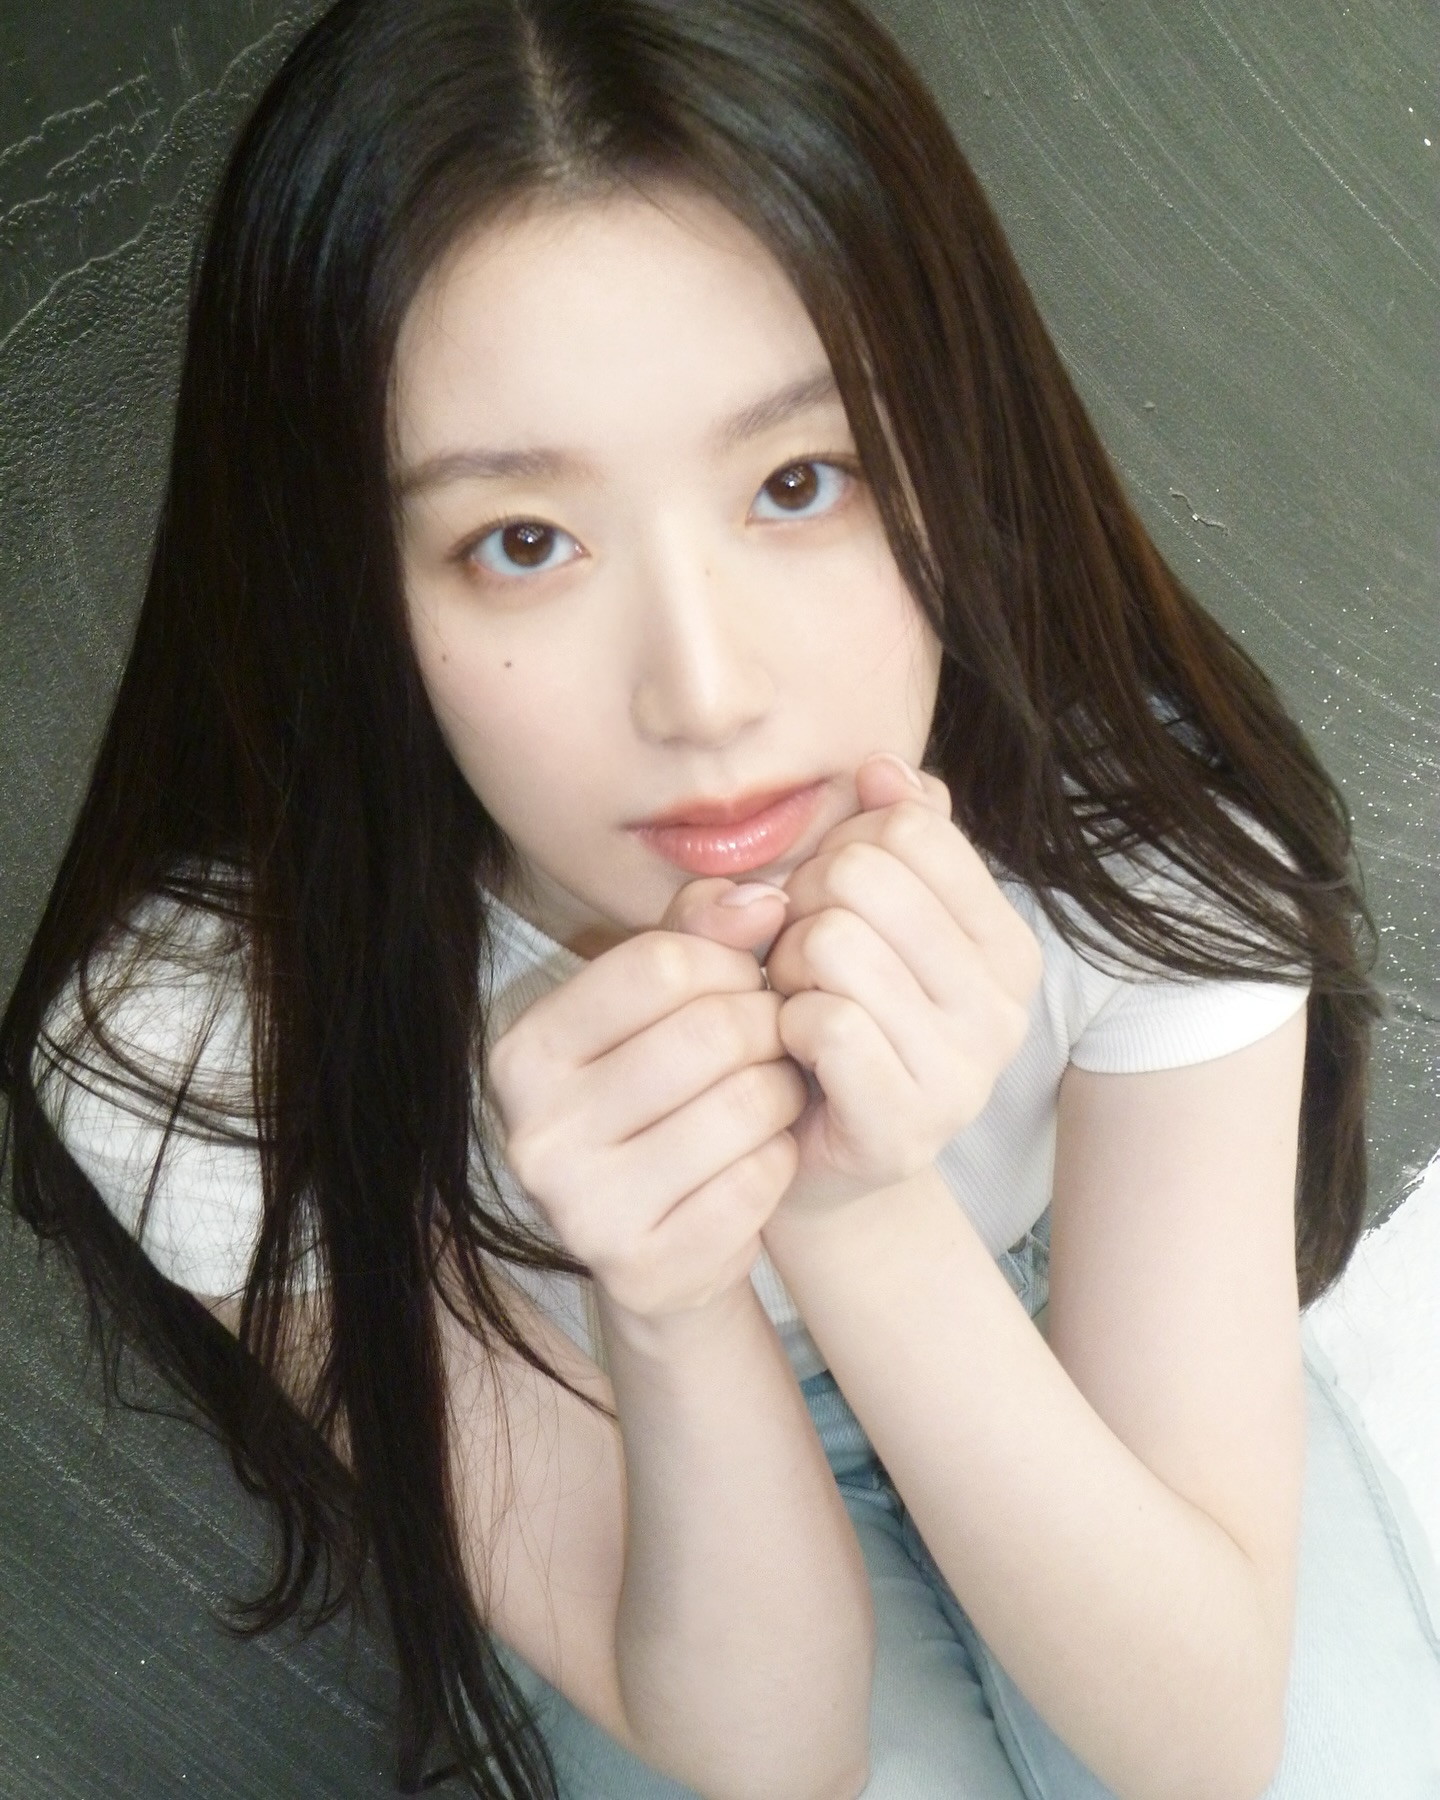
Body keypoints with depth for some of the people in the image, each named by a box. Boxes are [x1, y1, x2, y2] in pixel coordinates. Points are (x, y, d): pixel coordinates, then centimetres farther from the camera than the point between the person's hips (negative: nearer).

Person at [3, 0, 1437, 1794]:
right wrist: (663, 1315, -46)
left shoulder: (1144, 829, -30)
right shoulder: (200, 1058, -32)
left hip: (1061, 1382, 2)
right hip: (647, 1494, -1)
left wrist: (864, 1213, -44)